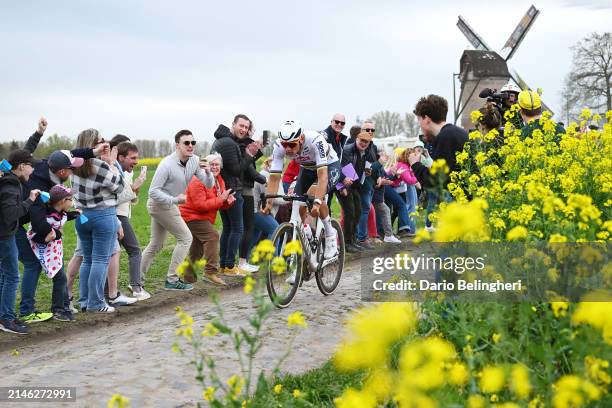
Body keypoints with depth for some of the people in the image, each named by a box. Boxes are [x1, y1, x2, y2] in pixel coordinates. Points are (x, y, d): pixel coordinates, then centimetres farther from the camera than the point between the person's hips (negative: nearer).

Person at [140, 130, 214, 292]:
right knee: (185, 238, -7)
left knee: (156, 244, 15)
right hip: (160, 204, -8)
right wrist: (175, 200, -31)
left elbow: (209, 185, -7)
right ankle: (172, 280, -2)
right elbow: (153, 191, -23)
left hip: (167, 205, 8)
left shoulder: (194, 160, -4)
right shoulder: (167, 164, -24)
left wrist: (207, 172, -27)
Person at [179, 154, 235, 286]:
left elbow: (220, 204, 10)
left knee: (198, 249, 17)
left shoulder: (219, 181, 7)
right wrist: (220, 199, -27)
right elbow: (200, 205, -26)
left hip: (202, 217, 10)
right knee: (212, 235, -26)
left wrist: (228, 201, -13)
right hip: (192, 216, -10)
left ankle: (188, 275, 32)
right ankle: (211, 272, -29)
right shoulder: (198, 181, -20)